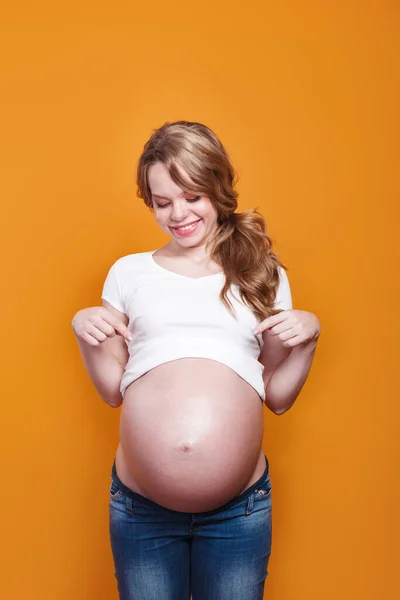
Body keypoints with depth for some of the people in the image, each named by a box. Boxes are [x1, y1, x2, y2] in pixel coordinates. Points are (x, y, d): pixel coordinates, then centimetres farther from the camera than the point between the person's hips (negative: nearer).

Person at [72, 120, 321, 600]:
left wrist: (307, 336, -6)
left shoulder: (264, 274, 7)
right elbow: (112, 390, 10)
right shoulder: (128, 273, 7)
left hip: (240, 509, 0)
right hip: (140, 507, 0)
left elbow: (278, 397, 9)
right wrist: (84, 332, -5)